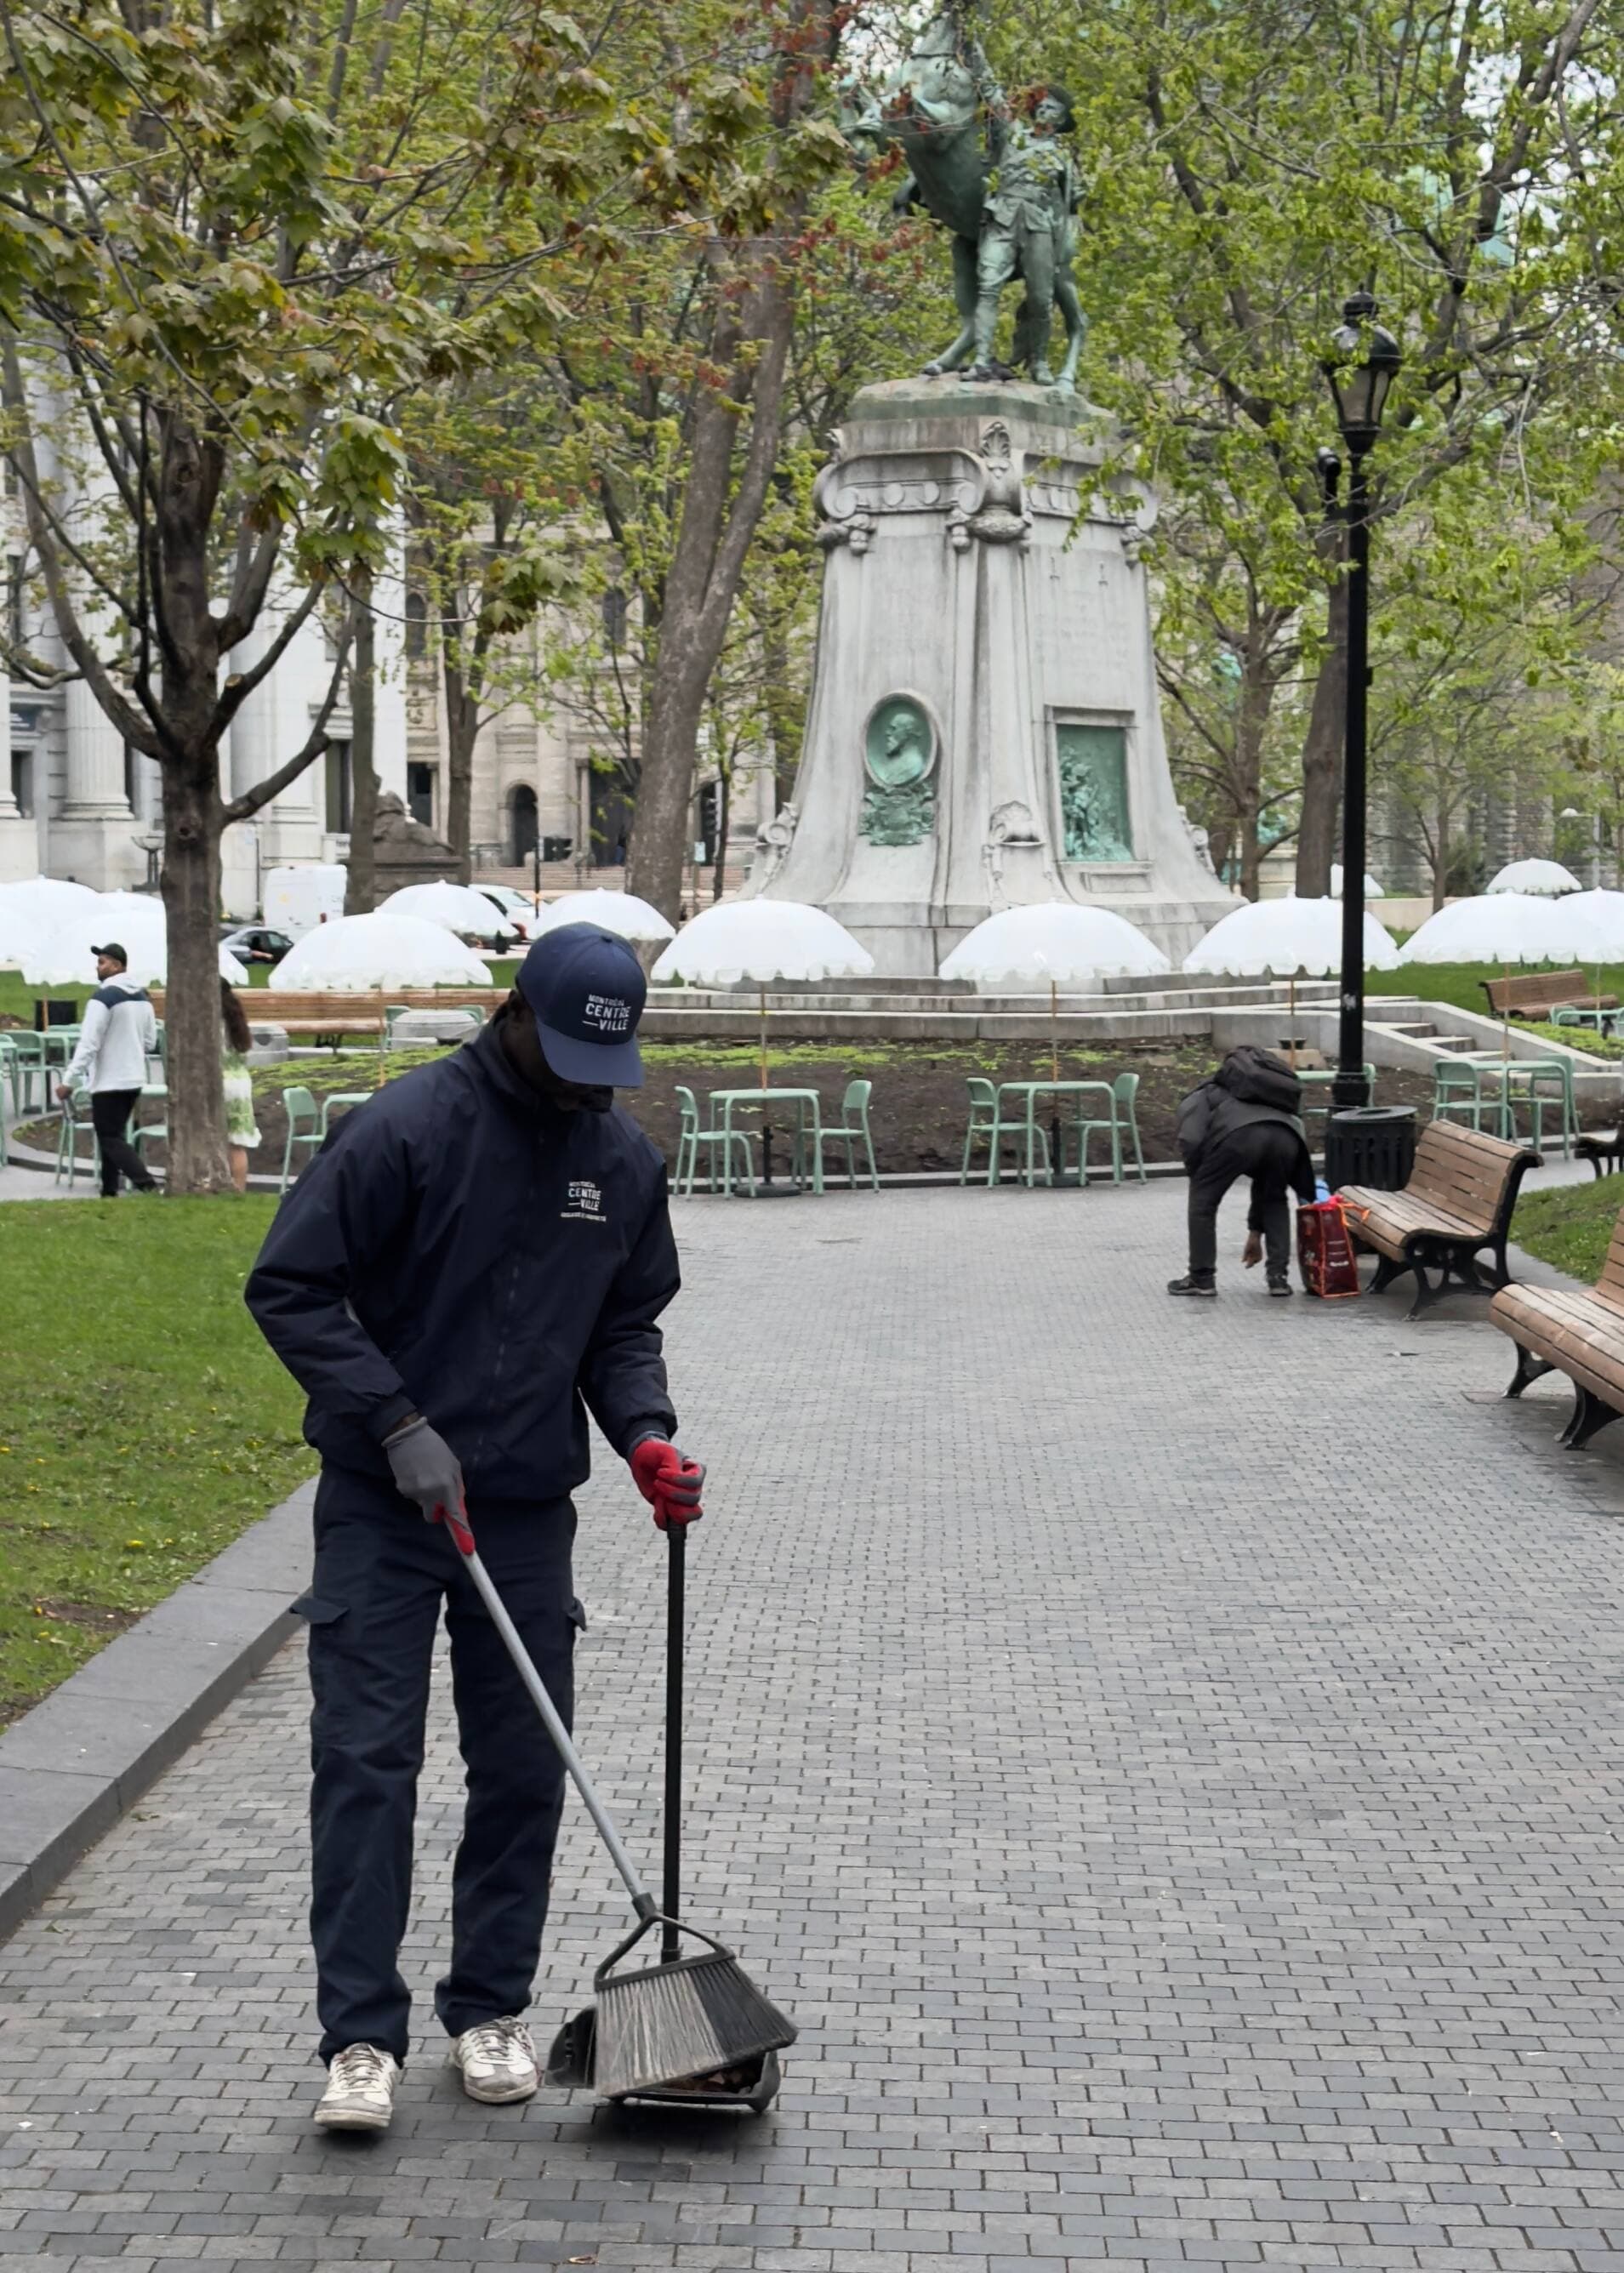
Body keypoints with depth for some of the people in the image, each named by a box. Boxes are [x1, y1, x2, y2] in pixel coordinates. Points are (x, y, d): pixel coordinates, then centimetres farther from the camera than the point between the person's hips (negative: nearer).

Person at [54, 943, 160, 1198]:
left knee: (110, 1139, -4)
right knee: (113, 1135, 17)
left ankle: (149, 1185, -18)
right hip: (134, 1078, 8)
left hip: (109, 1081, -8)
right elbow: (150, 1042, 15)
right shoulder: (142, 996, 10)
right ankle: (110, 1192, 18)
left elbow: (88, 1043, -19)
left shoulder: (104, 998, -16)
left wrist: (69, 1081, -15)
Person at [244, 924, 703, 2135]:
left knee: (526, 1771, 7)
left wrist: (647, 1438, -4)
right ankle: (363, 2036, 1)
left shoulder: (626, 1159, 4)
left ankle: (492, 2009, 22)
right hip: (382, 1502, -4)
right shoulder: (405, 1127, -13)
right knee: (366, 1761, -5)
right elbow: (288, 1286, -11)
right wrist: (398, 1423, -17)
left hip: (529, 1511, 5)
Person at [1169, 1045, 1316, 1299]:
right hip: (1287, 1133, 5)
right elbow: (1265, 1183, 49)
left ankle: (1201, 1278, 21)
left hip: (1241, 1132, -5)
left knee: (1203, 1199, 18)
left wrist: (1202, 1179, 27)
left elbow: (1190, 1141, 8)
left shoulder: (1198, 1099, 33)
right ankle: (1278, 1275, 23)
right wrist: (1255, 1232, 57)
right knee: (1274, 1200, 32)